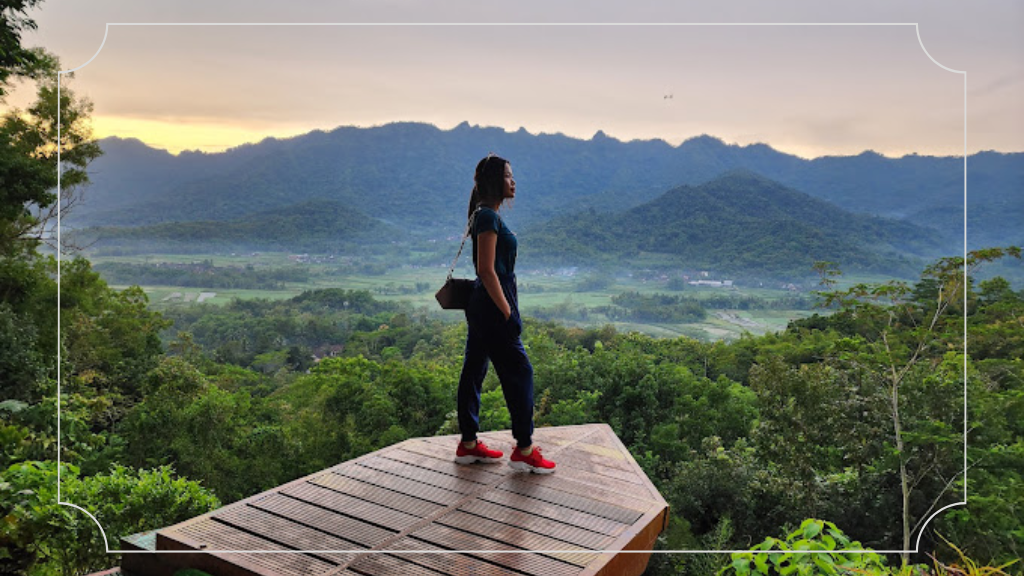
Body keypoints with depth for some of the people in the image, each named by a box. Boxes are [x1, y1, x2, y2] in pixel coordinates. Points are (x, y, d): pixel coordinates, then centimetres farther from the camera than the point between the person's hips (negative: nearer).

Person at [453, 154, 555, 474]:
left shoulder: (485, 215, 15)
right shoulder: (488, 216, -16)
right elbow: (487, 270, -21)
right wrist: (508, 312, -19)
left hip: (481, 306, 10)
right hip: (491, 307, -10)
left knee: (474, 371, 12)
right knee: (519, 372, -2)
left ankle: (468, 445, 22)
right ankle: (524, 450, 6)